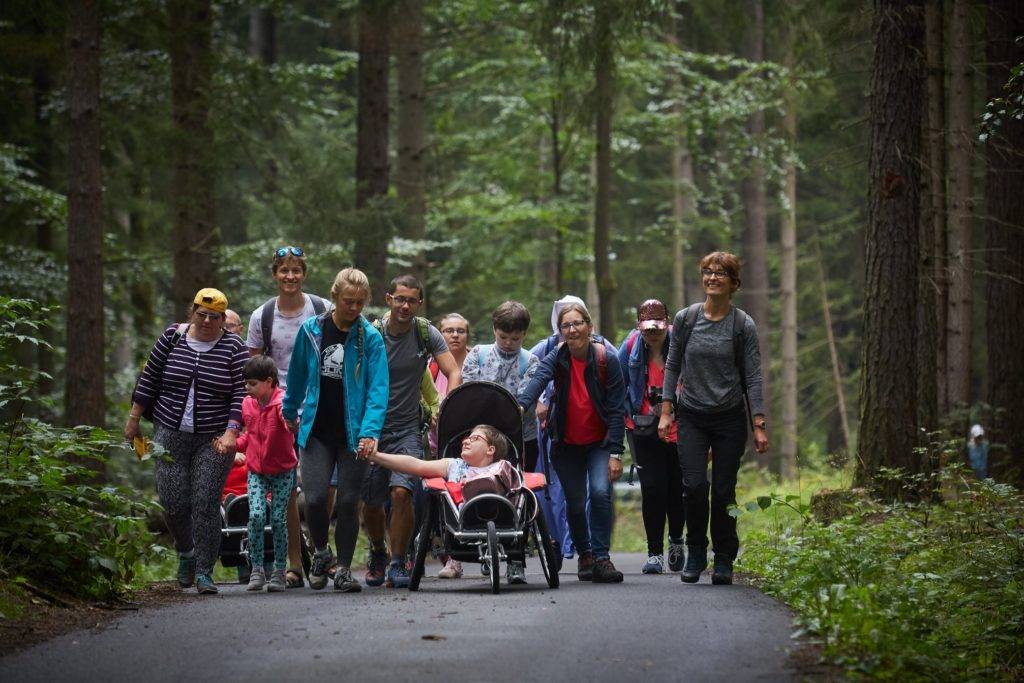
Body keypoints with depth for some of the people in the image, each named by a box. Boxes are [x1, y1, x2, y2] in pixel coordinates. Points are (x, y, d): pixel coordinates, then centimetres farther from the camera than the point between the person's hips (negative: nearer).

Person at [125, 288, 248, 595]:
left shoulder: (234, 348, -2)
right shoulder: (173, 337, 4)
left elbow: (241, 394, -6)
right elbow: (149, 379, 10)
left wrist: (231, 432, -17)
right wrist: (134, 419, 10)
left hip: (214, 439, -2)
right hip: (171, 434, 2)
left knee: (206, 505, -8)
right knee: (173, 502, -2)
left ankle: (204, 571, 1)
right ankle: (185, 552, 27)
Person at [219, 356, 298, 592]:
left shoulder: (281, 402, -17)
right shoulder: (247, 404, 3)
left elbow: (291, 421, -40)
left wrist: (292, 421, -64)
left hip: (282, 470, -4)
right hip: (256, 471, 4)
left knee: (278, 519, -3)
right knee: (256, 515, -13)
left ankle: (279, 572, 9)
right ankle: (256, 569, -6)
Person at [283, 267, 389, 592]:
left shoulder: (370, 338, -4)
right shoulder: (311, 330, 2)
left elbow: (377, 389, -9)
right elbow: (298, 376, 16)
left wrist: (370, 431, -20)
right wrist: (290, 413, 26)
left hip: (353, 433, -1)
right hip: (316, 431, 1)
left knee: (348, 502, 1)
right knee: (315, 498, -10)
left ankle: (344, 569, 16)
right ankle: (321, 551, 18)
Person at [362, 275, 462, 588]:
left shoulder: (426, 332, -2)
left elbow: (454, 373, -4)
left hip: (407, 428, 0)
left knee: (401, 491, -19)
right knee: (371, 502, 6)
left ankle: (398, 563, -6)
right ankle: (377, 553, 35)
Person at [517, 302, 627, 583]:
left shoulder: (606, 360, -12)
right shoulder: (557, 358, -8)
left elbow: (616, 409, -11)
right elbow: (538, 380, -30)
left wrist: (615, 453, -16)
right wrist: (521, 405, -51)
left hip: (600, 443, -2)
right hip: (566, 444, 2)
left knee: (600, 492, -21)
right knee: (575, 503, 6)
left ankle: (601, 557, -14)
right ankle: (584, 555, 29)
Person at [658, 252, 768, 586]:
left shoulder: (743, 325, -1)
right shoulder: (685, 319, 3)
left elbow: (753, 377, -1)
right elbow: (672, 366, 9)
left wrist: (759, 426, -6)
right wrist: (665, 412, 2)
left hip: (730, 419, -1)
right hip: (692, 417, 1)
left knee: (724, 491, 0)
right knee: (694, 485, -11)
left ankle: (724, 561, 13)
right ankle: (695, 555, 5)